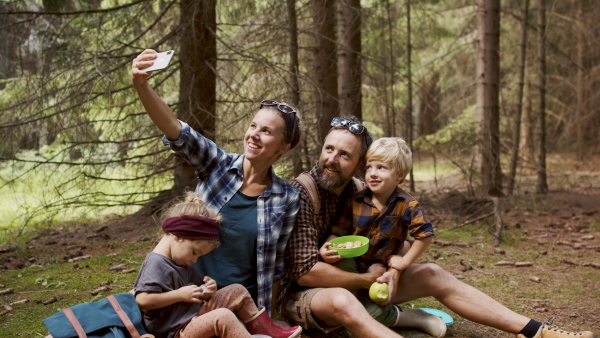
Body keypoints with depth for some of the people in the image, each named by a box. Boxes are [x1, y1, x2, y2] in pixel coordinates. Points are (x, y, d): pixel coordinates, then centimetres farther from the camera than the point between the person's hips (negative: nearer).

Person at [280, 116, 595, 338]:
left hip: (349, 283, 8)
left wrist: (390, 268, -12)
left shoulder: (351, 192, 4)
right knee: (341, 301, -42)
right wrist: (367, 279, -16)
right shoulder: (301, 194, -20)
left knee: (432, 274, -2)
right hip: (300, 296, -8)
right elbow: (306, 272, -25)